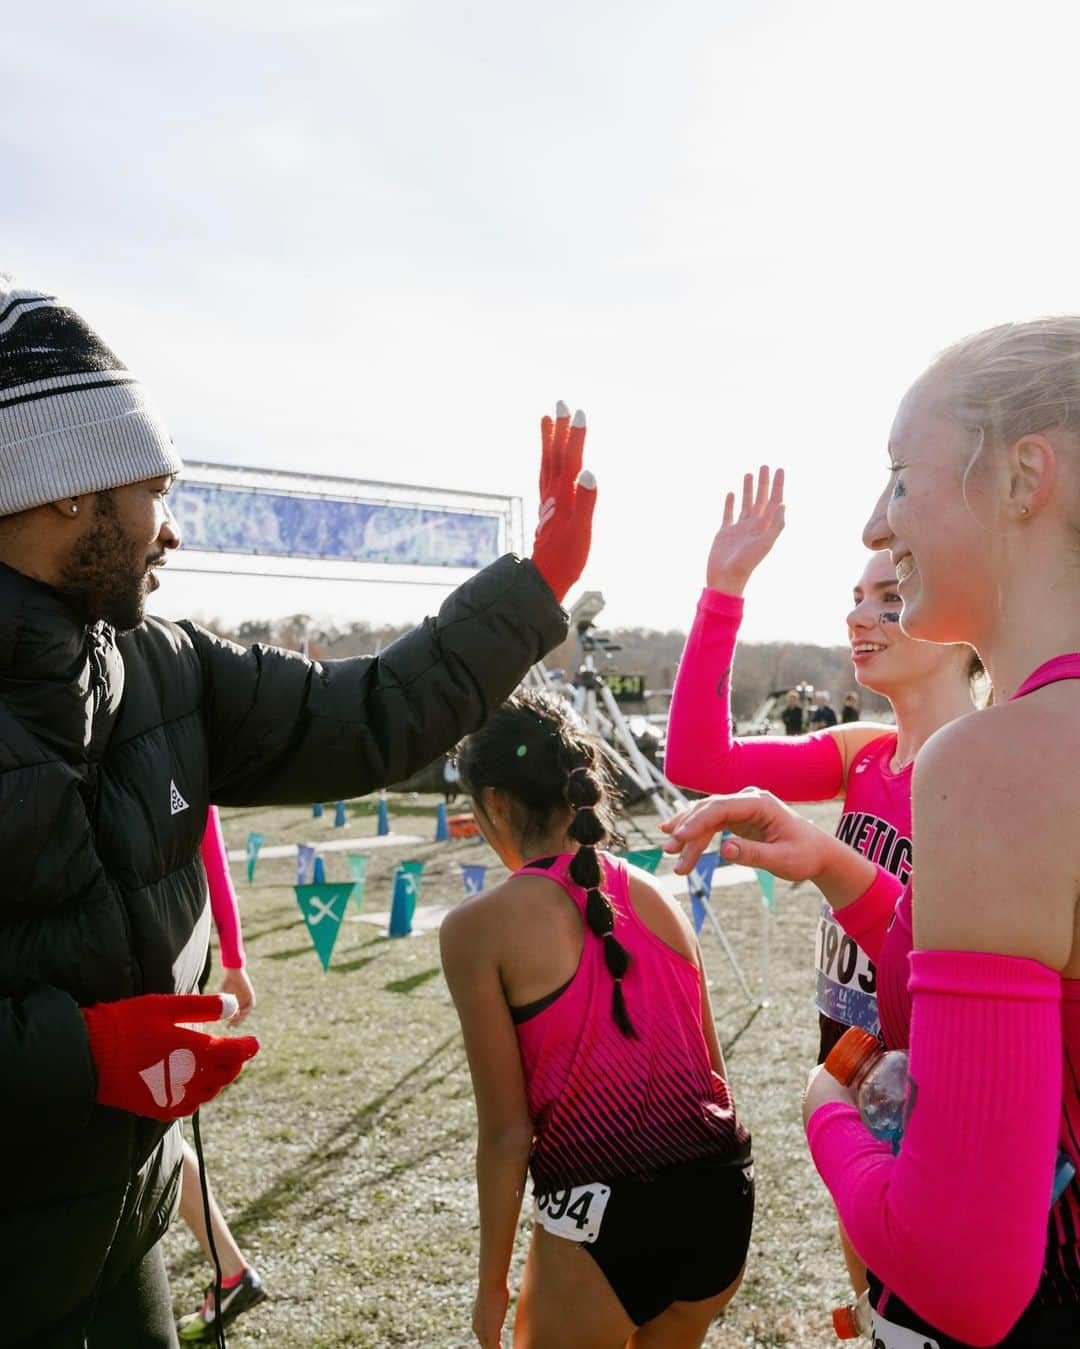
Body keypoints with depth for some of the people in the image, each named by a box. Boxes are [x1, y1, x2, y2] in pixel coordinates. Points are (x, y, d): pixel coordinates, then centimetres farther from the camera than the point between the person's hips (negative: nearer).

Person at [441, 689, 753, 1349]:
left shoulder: (480, 927, -10)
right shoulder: (655, 894, 4)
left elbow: (507, 1132, -8)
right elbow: (713, 1067, 10)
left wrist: (493, 1285, 6)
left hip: (603, 1219, -5)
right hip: (723, 1195, 5)